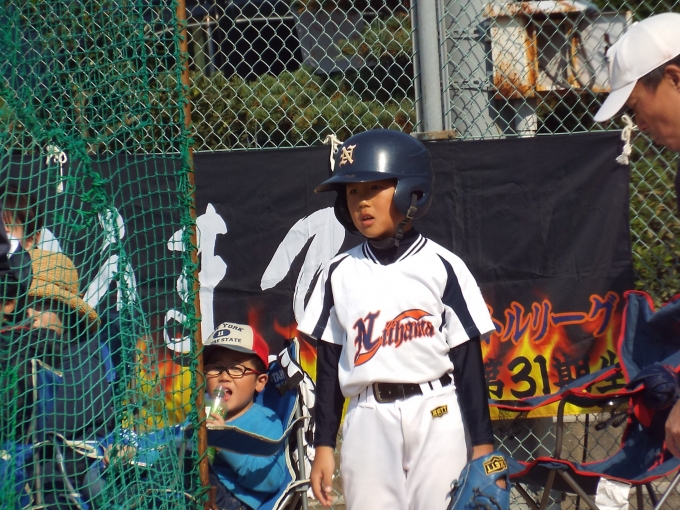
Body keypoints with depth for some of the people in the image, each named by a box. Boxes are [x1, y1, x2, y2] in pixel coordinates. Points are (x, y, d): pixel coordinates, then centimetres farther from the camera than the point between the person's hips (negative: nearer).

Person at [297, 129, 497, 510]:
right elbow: (329, 363, 10)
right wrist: (324, 444, 8)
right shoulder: (339, 274, 7)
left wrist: (483, 441, -3)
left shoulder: (442, 267, -2)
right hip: (367, 421, 3)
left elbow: (468, 360, -1)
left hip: (438, 418, -2)